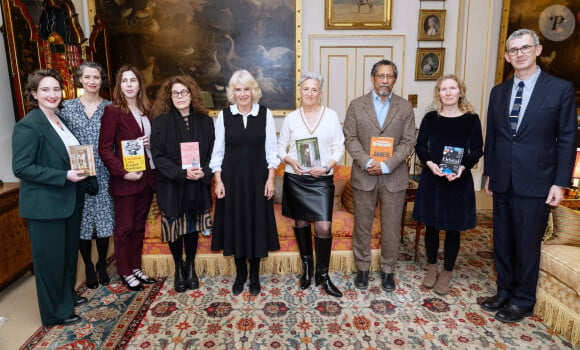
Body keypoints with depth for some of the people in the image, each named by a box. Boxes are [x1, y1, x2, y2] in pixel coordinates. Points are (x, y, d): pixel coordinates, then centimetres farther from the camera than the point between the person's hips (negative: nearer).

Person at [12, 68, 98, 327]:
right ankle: (55, 312, 24)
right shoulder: (28, 126, -15)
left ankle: (67, 296, 41)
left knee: (69, 252, 20)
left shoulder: (61, 120, 9)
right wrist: (64, 177, -25)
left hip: (70, 200, 8)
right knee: (50, 257, 7)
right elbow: (21, 168, -20)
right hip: (45, 205, -8)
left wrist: (85, 181, 6)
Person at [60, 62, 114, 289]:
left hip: (104, 174, 0)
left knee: (104, 219, 6)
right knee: (82, 221, 8)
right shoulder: (68, 107, 3)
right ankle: (88, 267, 25)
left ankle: (102, 264, 26)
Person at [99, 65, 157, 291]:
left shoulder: (145, 111, 12)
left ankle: (136, 267, 28)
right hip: (125, 180, -6)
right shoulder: (112, 111, -7)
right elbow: (105, 148, -10)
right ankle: (125, 272, 21)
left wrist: (150, 143, -3)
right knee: (125, 228, 6)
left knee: (139, 226, 15)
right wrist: (122, 172, -18)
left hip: (147, 177, 6)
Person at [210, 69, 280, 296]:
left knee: (257, 224, 6)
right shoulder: (224, 115, 0)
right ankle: (240, 273, 27)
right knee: (235, 224, 8)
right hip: (232, 177, 1)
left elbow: (271, 149, 0)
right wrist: (218, 181, -4)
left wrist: (270, 178, -5)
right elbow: (218, 151, 2)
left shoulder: (265, 114, -1)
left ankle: (255, 275, 24)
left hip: (257, 177, 0)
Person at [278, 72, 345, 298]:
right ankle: (307, 268, 31)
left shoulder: (331, 116, 1)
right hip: (295, 179, 2)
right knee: (301, 223, 12)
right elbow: (281, 147, 8)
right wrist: (290, 160, -12)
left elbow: (339, 148, 1)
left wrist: (326, 167, -14)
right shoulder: (291, 118, 4)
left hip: (321, 180, -1)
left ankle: (323, 274, 11)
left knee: (324, 227, -7)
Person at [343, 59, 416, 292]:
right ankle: (362, 268, 26)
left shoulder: (405, 107, 4)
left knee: (391, 227, 9)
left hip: (394, 176, 1)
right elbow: (350, 138, -2)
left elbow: (408, 142, -1)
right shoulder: (356, 105, 3)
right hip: (363, 175, 0)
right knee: (362, 226, 9)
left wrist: (386, 165, -14)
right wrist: (367, 162, -16)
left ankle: (388, 270, 27)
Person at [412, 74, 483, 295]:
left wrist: (463, 167, -19)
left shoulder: (471, 119, -1)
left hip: (459, 181, -1)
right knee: (431, 225, 10)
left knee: (453, 228, 8)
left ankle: (447, 273, 25)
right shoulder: (430, 118, 2)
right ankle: (431, 267, 30)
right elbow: (420, 147, 3)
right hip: (431, 179, 1)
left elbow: (477, 151, -1)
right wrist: (429, 163, -16)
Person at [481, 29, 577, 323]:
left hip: (535, 183, -4)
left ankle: (523, 301, 23)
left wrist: (559, 183, -8)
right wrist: (488, 174, 12)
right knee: (502, 242, 13)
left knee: (527, 244, 5)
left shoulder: (561, 89, -3)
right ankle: (504, 292, 29)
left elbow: (567, 140, -4)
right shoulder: (498, 92, 9)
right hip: (502, 182, 4)